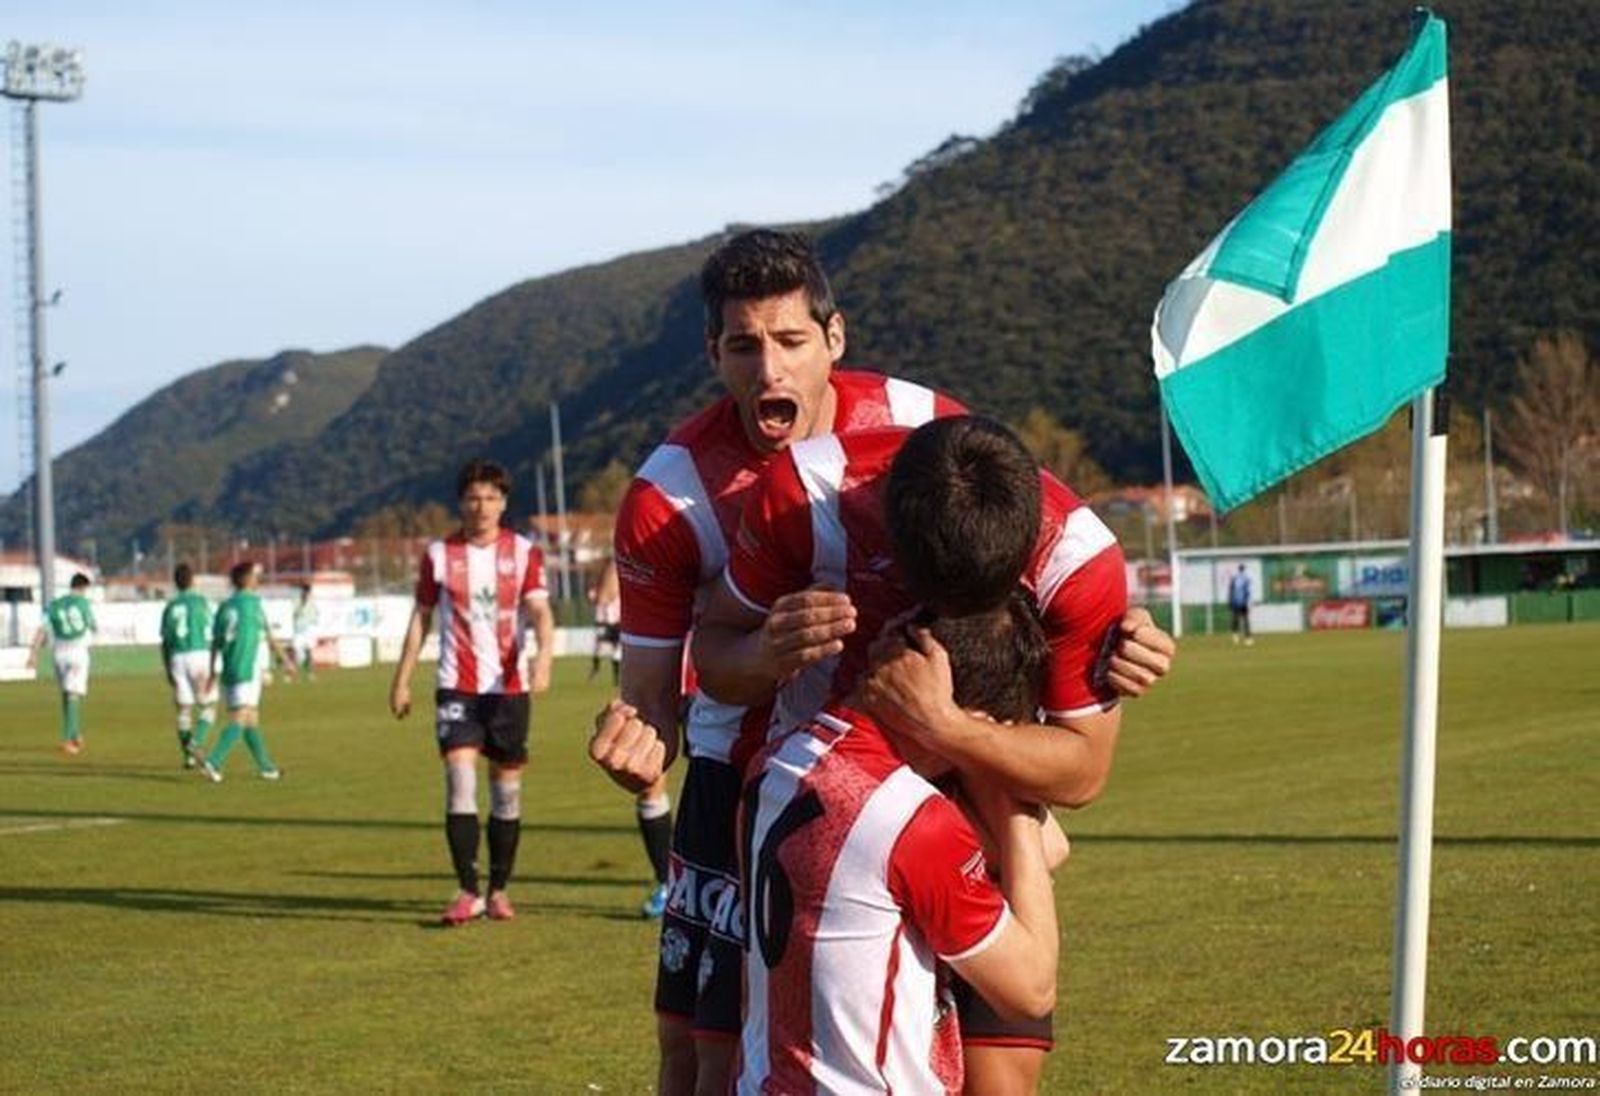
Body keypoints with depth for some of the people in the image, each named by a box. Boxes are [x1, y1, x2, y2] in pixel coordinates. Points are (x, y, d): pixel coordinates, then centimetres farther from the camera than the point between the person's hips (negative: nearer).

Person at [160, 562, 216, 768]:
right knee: (209, 706, 5)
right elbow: (208, 633, -9)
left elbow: (165, 642, 9)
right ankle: (196, 743, -15)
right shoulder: (201, 601, -2)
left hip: (177, 659, 4)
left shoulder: (170, 607, 10)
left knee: (184, 709, 8)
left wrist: (168, 671, 16)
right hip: (200, 654, -4)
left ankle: (188, 756, 8)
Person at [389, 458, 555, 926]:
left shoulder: (524, 552, 2)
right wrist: (402, 680, 7)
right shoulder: (439, 555, 3)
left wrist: (543, 655, -27)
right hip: (457, 686, -1)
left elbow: (540, 611, -8)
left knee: (507, 789, 5)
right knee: (460, 780, -14)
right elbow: (421, 617, 10)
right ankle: (468, 892, -12)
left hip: (509, 686, 1)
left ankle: (499, 891, 16)